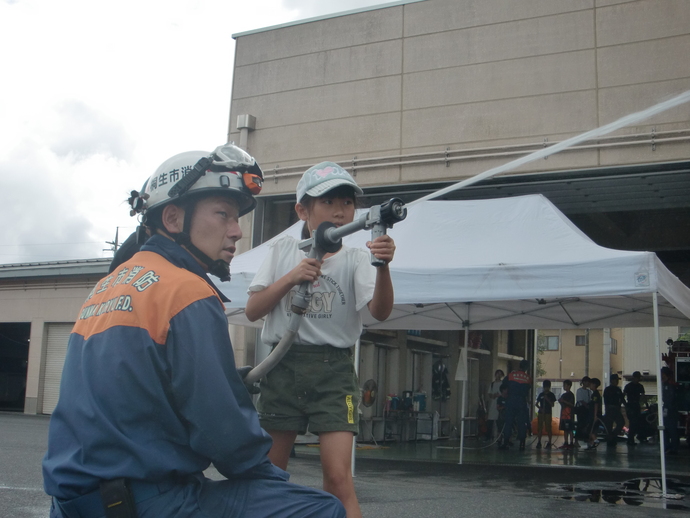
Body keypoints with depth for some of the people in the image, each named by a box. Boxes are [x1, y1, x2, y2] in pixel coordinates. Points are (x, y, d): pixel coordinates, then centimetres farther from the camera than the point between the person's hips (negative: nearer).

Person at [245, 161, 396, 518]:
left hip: (333, 370, -2)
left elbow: (380, 311, -14)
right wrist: (292, 277, -13)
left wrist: (382, 267, -34)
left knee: (338, 476, -12)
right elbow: (252, 311, 2)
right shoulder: (282, 251, 8)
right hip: (283, 366, 2)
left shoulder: (354, 259, 2)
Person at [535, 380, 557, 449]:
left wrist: (547, 399, -16)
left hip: (548, 413, -3)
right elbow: (537, 404, 12)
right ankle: (539, 442, 3)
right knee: (539, 428, 0)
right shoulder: (541, 395, 12)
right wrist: (540, 408, -7)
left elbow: (552, 404, -2)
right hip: (541, 412, 3)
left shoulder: (551, 395, 3)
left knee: (548, 428, -5)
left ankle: (549, 442, 0)